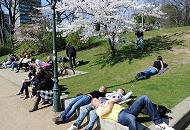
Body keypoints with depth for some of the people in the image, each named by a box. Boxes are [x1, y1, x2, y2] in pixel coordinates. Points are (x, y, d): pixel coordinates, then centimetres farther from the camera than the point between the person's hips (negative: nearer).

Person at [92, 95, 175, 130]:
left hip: (127, 110, 8)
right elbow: (108, 109, -4)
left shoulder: (107, 103, 38)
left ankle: (158, 123, -12)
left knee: (144, 98, -12)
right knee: (132, 118, -45)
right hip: (120, 116, -8)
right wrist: (111, 102, 10)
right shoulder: (98, 110, 13)